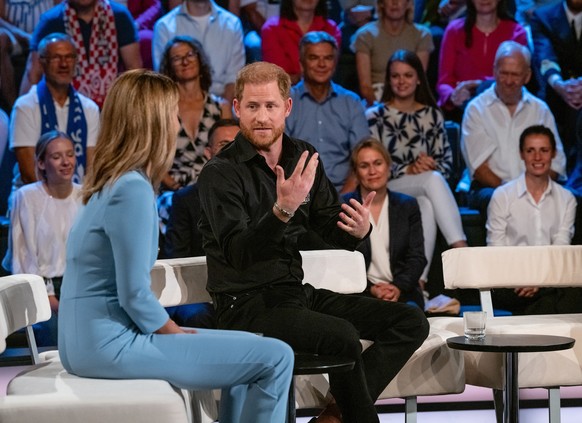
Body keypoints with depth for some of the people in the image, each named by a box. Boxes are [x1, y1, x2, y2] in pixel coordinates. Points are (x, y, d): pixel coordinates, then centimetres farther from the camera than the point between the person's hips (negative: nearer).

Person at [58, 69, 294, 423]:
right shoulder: (133, 189, -17)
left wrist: (179, 333, 10)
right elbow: (135, 296, -19)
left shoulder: (112, 184, 13)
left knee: (252, 349, 21)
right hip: (112, 343, -10)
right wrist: (182, 336, -5)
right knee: (275, 358, -10)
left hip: (94, 338, 10)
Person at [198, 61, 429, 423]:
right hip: (247, 307, -7)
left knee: (411, 322, -5)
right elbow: (239, 254, -23)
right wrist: (283, 210, -37)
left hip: (299, 293, 7)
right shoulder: (221, 173, -11)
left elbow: (335, 234, 12)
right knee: (343, 336, -32)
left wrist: (359, 230, -12)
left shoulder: (303, 158, 8)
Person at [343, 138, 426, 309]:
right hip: (360, 293, -2)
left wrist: (398, 287, -10)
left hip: (402, 293, 3)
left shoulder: (407, 205, 15)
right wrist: (370, 289, -14)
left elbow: (417, 257, 8)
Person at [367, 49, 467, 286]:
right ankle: (462, 250, -48)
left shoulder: (433, 115, 18)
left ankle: (420, 280, -43)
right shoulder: (375, 115, 9)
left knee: (427, 205, -37)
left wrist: (432, 166, -12)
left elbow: (446, 161, 12)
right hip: (387, 189, -3)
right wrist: (408, 169, -17)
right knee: (433, 179, -35)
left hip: (424, 191, 3)